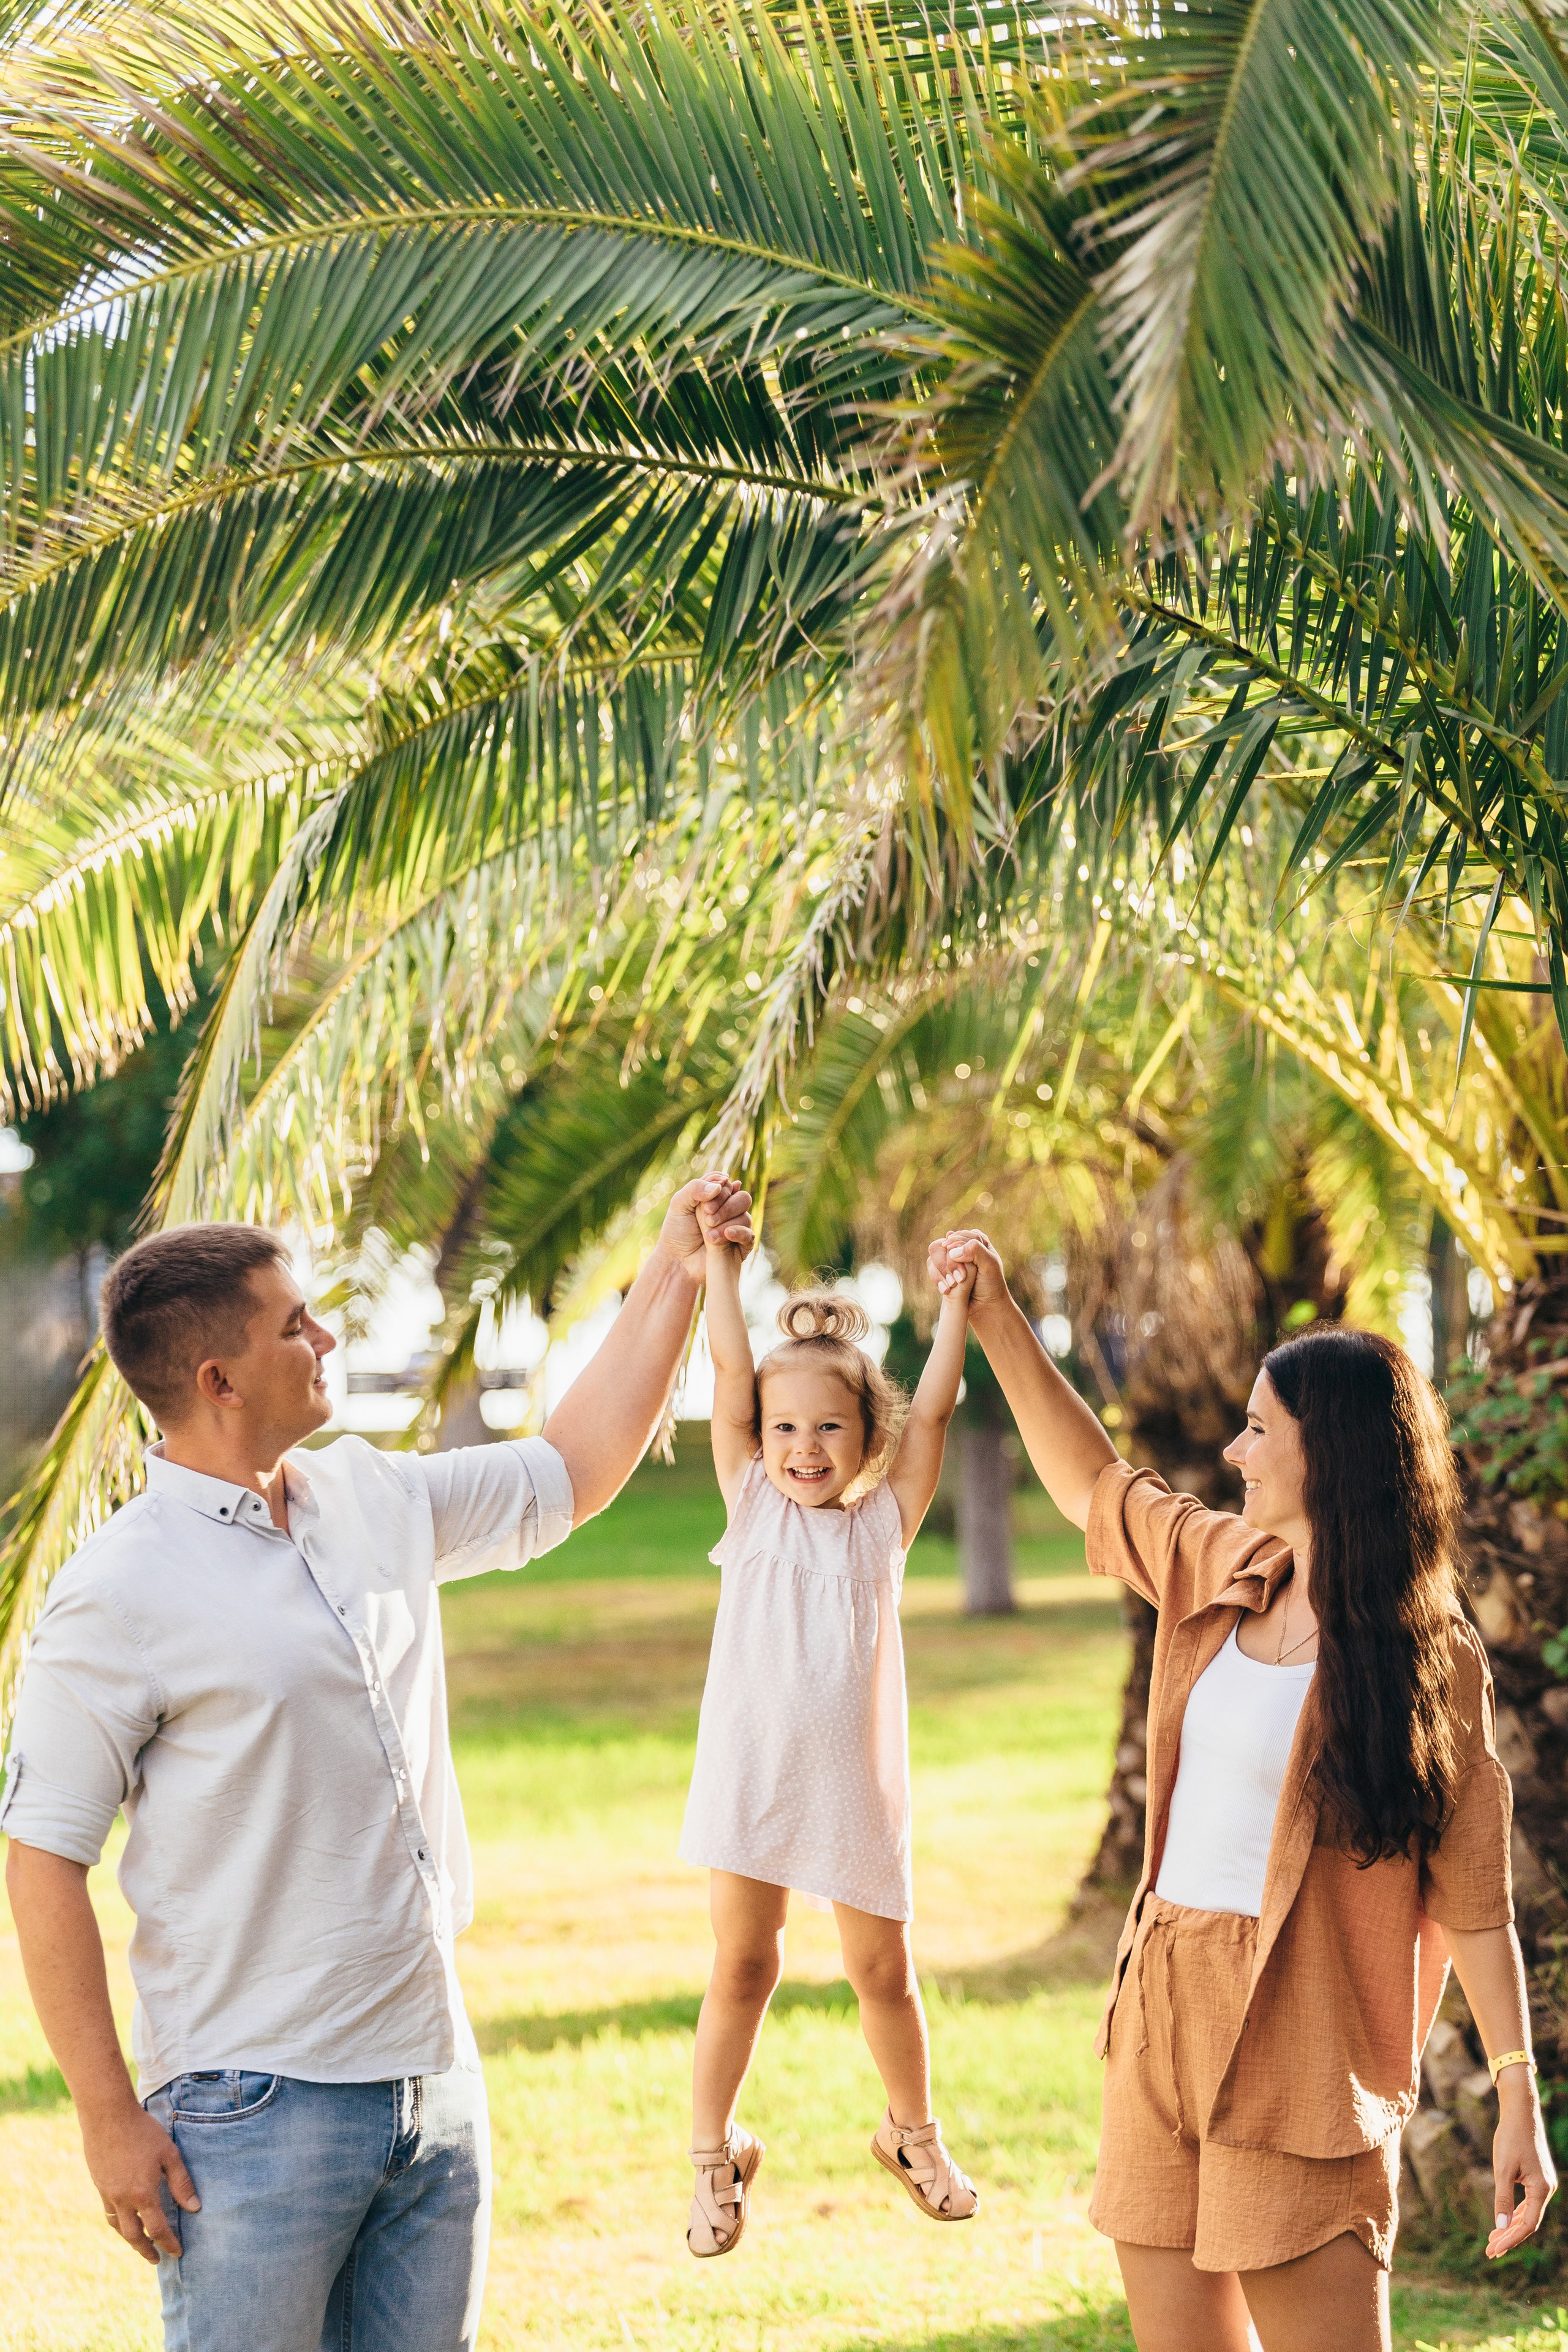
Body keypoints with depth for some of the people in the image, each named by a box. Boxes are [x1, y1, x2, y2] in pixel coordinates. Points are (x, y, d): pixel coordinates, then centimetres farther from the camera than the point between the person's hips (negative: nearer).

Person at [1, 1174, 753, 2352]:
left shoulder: (377, 1500, 10)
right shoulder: (121, 1593, -12)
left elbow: (570, 1471, 26)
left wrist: (676, 1272, 24)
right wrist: (111, 2119, -14)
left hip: (435, 2079, 7)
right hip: (257, 2112, -7)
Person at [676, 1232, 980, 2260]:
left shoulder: (883, 1522, 4)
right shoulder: (754, 1507, 3)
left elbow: (934, 1409, -3)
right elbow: (731, 1370, -1)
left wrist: (958, 1299, -5)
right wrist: (720, 1257, -4)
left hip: (857, 1785, 1)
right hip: (752, 1779, -1)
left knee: (883, 1973, 9)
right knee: (743, 1967, 5)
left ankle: (913, 2131, 32)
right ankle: (715, 2154, 21)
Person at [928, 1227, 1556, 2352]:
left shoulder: (1427, 1655, -8)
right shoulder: (1220, 1567, 10)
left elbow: (1476, 1897, -8)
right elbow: (1091, 1482, 27)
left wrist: (1520, 2100, -11)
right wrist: (994, 1313, 24)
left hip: (1295, 2045, -6)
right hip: (1162, 2008, 6)